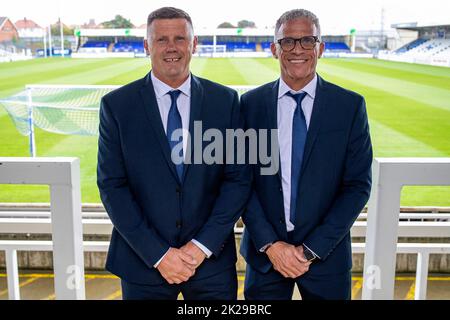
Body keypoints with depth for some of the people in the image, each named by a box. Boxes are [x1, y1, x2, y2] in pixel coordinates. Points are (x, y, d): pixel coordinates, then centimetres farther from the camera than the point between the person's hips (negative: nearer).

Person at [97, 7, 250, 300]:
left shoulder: (225, 100, -1)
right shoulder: (117, 105, -4)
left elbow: (238, 179, -2)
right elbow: (111, 186, -6)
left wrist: (202, 246, -9)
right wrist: (158, 254, -11)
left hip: (212, 260, 1)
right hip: (143, 262, -1)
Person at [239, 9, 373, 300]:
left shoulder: (350, 106, -4)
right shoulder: (251, 104, -1)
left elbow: (358, 185, -6)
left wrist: (313, 249, -11)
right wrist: (270, 244, -10)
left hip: (326, 253, 0)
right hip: (265, 252, 1)